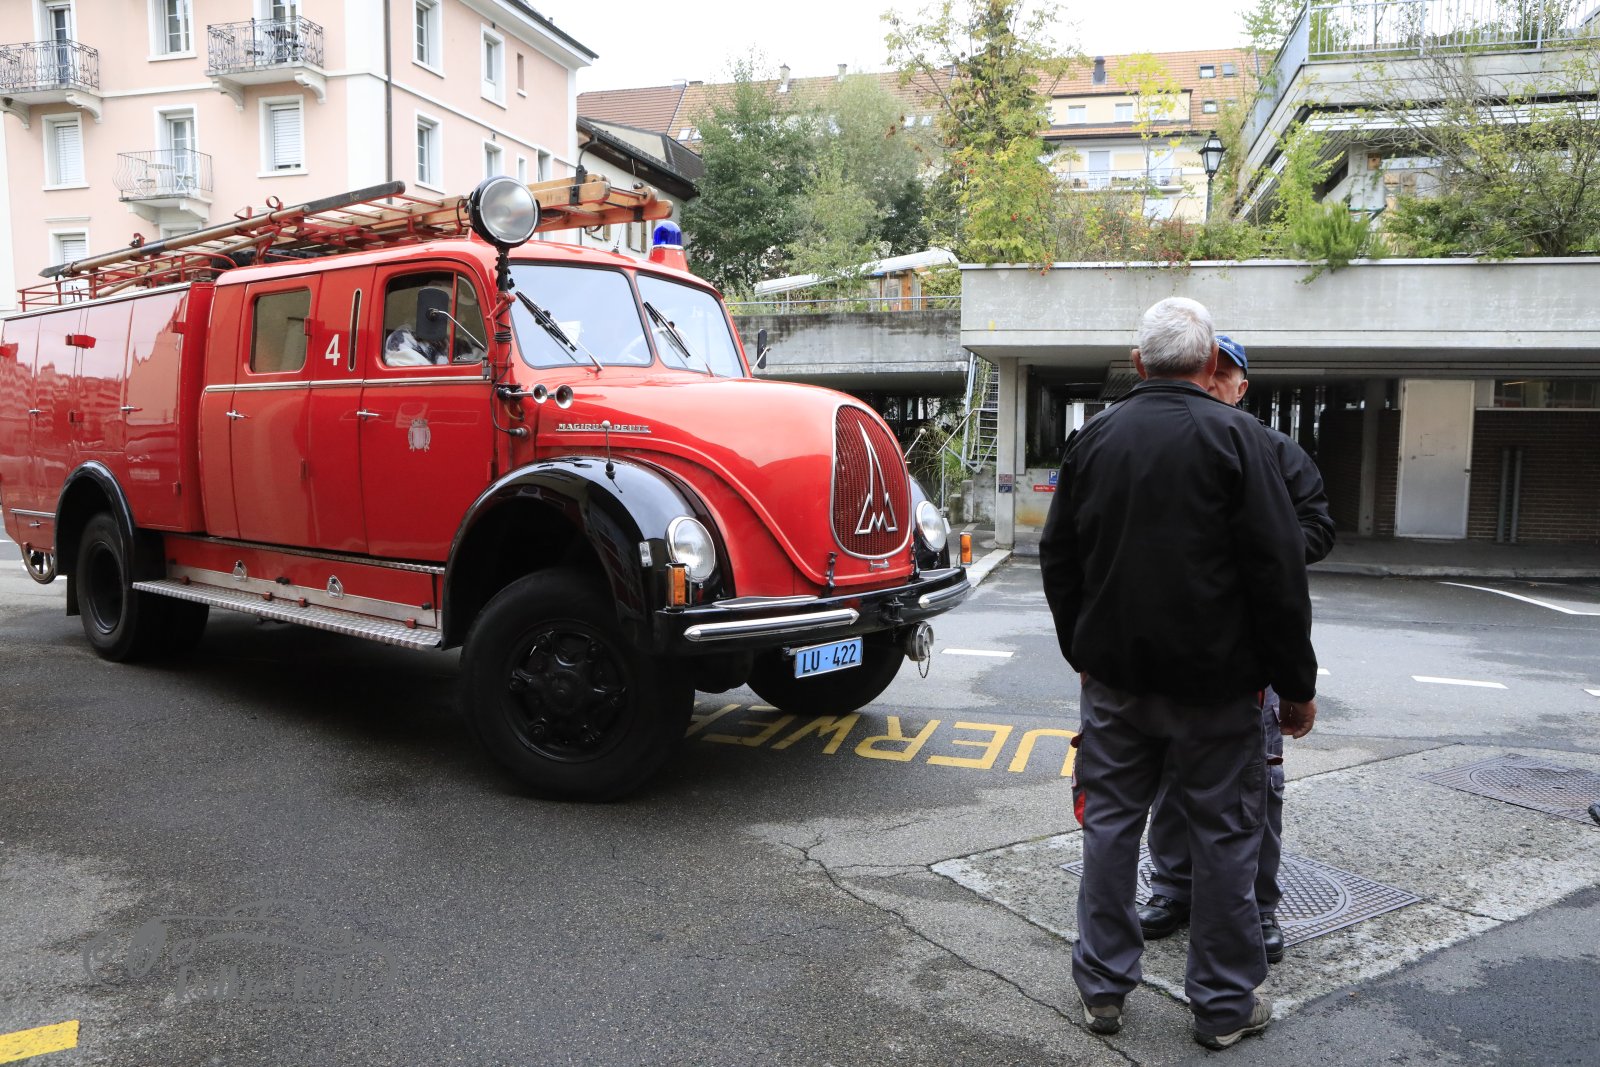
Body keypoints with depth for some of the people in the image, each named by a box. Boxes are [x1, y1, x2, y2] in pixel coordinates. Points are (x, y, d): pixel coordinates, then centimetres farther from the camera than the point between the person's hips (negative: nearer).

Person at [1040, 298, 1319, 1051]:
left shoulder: (1094, 436, 5)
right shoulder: (1234, 436, -9)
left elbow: (1058, 558, 10)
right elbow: (1278, 570, -12)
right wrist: (1296, 684, -4)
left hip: (1114, 675, 4)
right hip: (1215, 680, -3)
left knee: (1111, 822, 12)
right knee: (1224, 834, 9)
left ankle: (1102, 987, 22)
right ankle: (1225, 1004, 21)